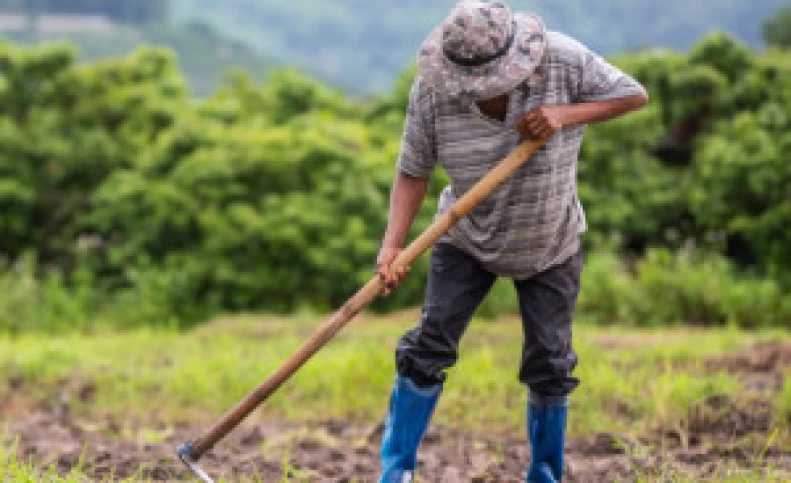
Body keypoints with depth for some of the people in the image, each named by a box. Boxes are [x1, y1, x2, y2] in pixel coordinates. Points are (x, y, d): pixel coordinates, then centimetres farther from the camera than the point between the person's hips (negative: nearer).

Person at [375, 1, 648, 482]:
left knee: (550, 364, 4)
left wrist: (565, 114, -31)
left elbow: (635, 95, -15)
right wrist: (393, 244, -29)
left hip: (550, 246, 0)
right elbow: (414, 171, -17)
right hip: (467, 240, 0)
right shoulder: (432, 92, -23)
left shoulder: (563, 60, -25)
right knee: (428, 347, -8)